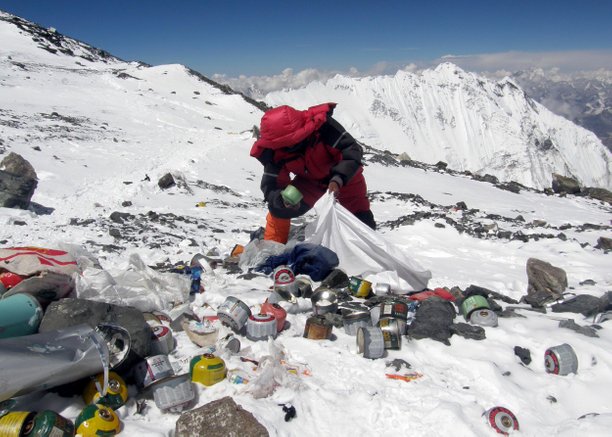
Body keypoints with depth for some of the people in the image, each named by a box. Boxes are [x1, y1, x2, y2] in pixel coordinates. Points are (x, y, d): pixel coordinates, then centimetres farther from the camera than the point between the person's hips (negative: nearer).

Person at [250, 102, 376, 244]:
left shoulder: (322, 125, -38)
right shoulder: (273, 152, -26)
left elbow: (353, 151, -35)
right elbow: (271, 185, -22)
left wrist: (338, 178, -49)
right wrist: (281, 198, -45)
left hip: (345, 175, -2)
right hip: (310, 180, 2)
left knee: (362, 218, 3)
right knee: (278, 207, -11)